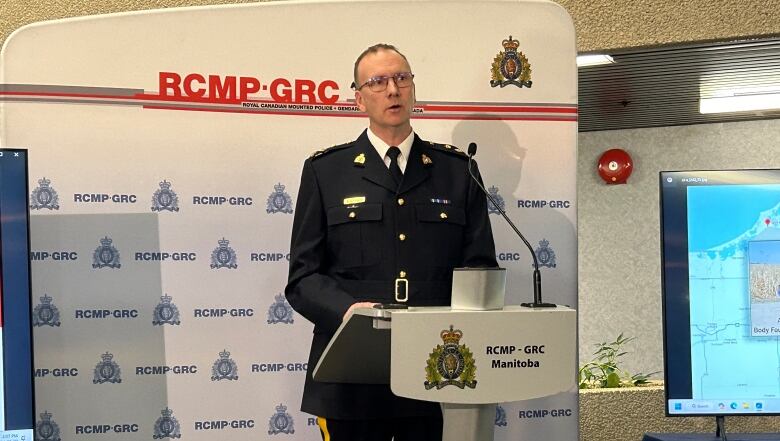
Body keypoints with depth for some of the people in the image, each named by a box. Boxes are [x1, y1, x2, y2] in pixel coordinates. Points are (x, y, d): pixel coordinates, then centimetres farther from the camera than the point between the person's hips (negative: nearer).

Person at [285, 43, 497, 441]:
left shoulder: (458, 170, 11)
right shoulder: (324, 172, 7)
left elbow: (481, 268, 9)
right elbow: (303, 277, 2)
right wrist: (347, 310, -18)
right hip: (352, 381, -1)